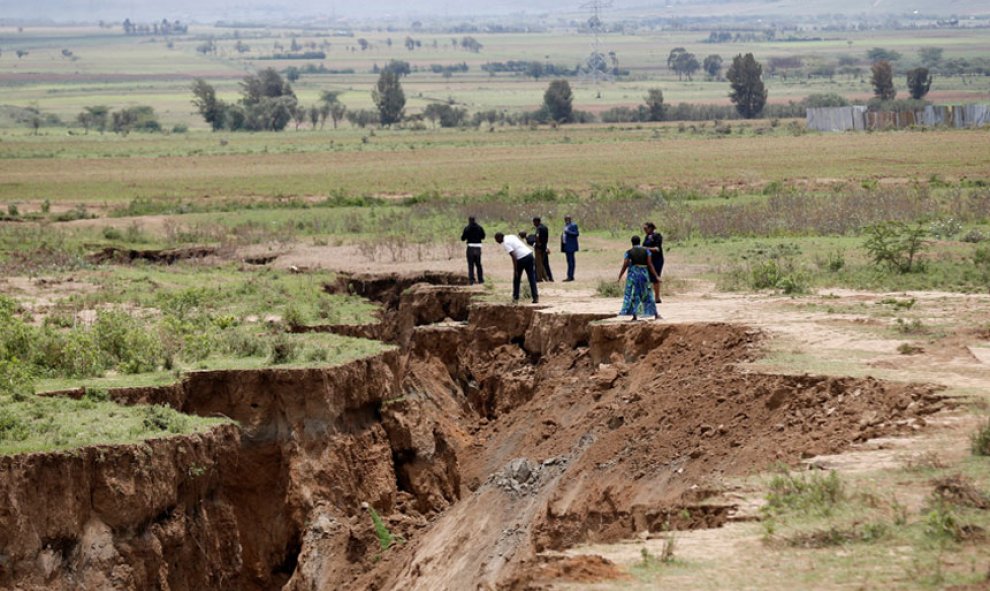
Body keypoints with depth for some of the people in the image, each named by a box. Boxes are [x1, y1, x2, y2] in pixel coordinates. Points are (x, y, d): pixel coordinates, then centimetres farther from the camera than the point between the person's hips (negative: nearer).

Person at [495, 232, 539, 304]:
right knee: (532, 278, 7)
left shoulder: (505, 243, -8)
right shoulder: (512, 236, 17)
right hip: (529, 254, 7)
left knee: (516, 279, 12)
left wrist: (515, 270, -15)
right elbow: (523, 243, 20)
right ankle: (536, 297, 0)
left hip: (521, 258, -7)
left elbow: (514, 257, -16)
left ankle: (515, 297, 19)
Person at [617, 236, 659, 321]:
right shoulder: (646, 251, 2)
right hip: (644, 274, 2)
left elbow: (625, 265, -6)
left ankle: (634, 315, -5)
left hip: (633, 274, -2)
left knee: (633, 294, 4)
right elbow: (650, 264, -5)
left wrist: (620, 276, 4)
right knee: (647, 294, 10)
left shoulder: (629, 252, -1)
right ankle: (655, 314, 11)